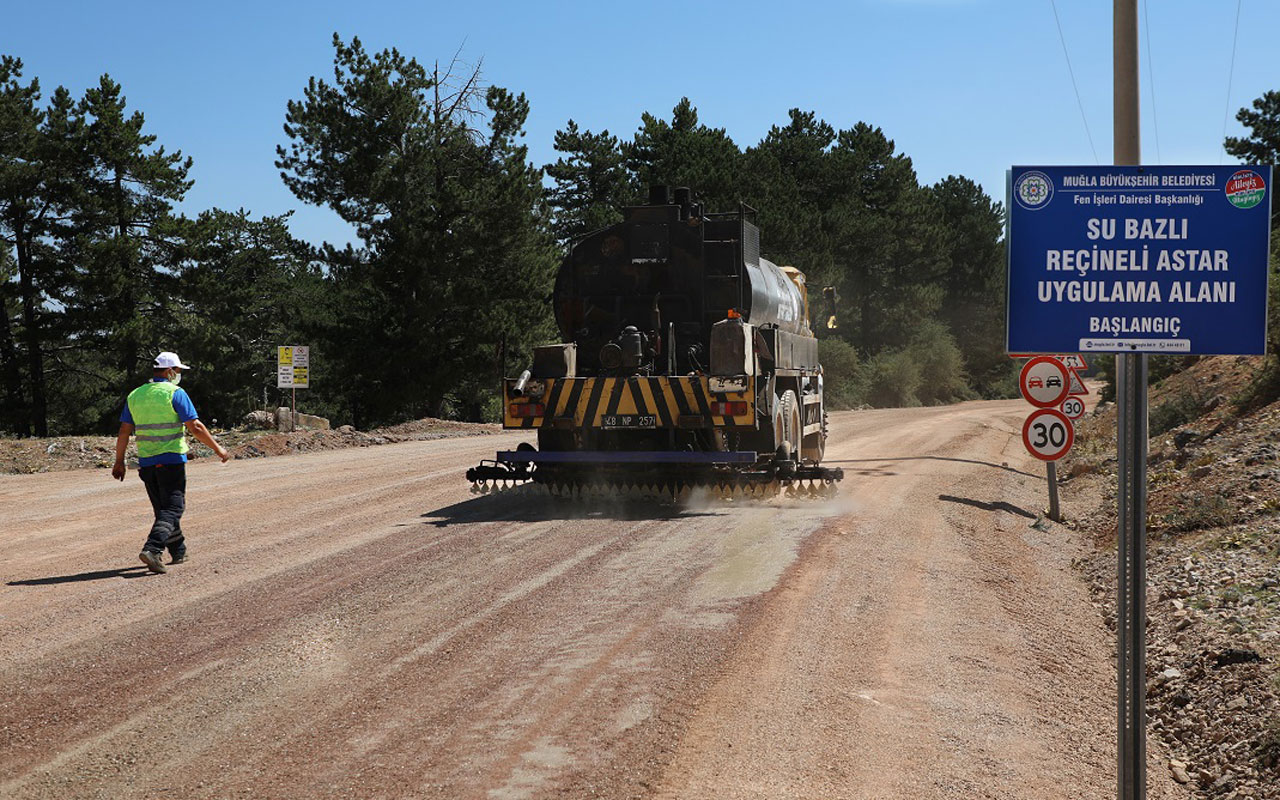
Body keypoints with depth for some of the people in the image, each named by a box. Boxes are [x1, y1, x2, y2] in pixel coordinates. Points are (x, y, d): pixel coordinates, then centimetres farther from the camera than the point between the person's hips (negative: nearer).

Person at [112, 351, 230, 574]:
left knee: (163, 508, 17)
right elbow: (195, 427, -11)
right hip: (172, 460, -6)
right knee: (172, 509, -4)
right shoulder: (175, 394, -8)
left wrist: (119, 462, 13)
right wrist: (218, 449, -3)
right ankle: (152, 549, -21)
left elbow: (124, 431, 8)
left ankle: (178, 551, 26)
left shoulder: (135, 395, 9)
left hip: (146, 462, 6)